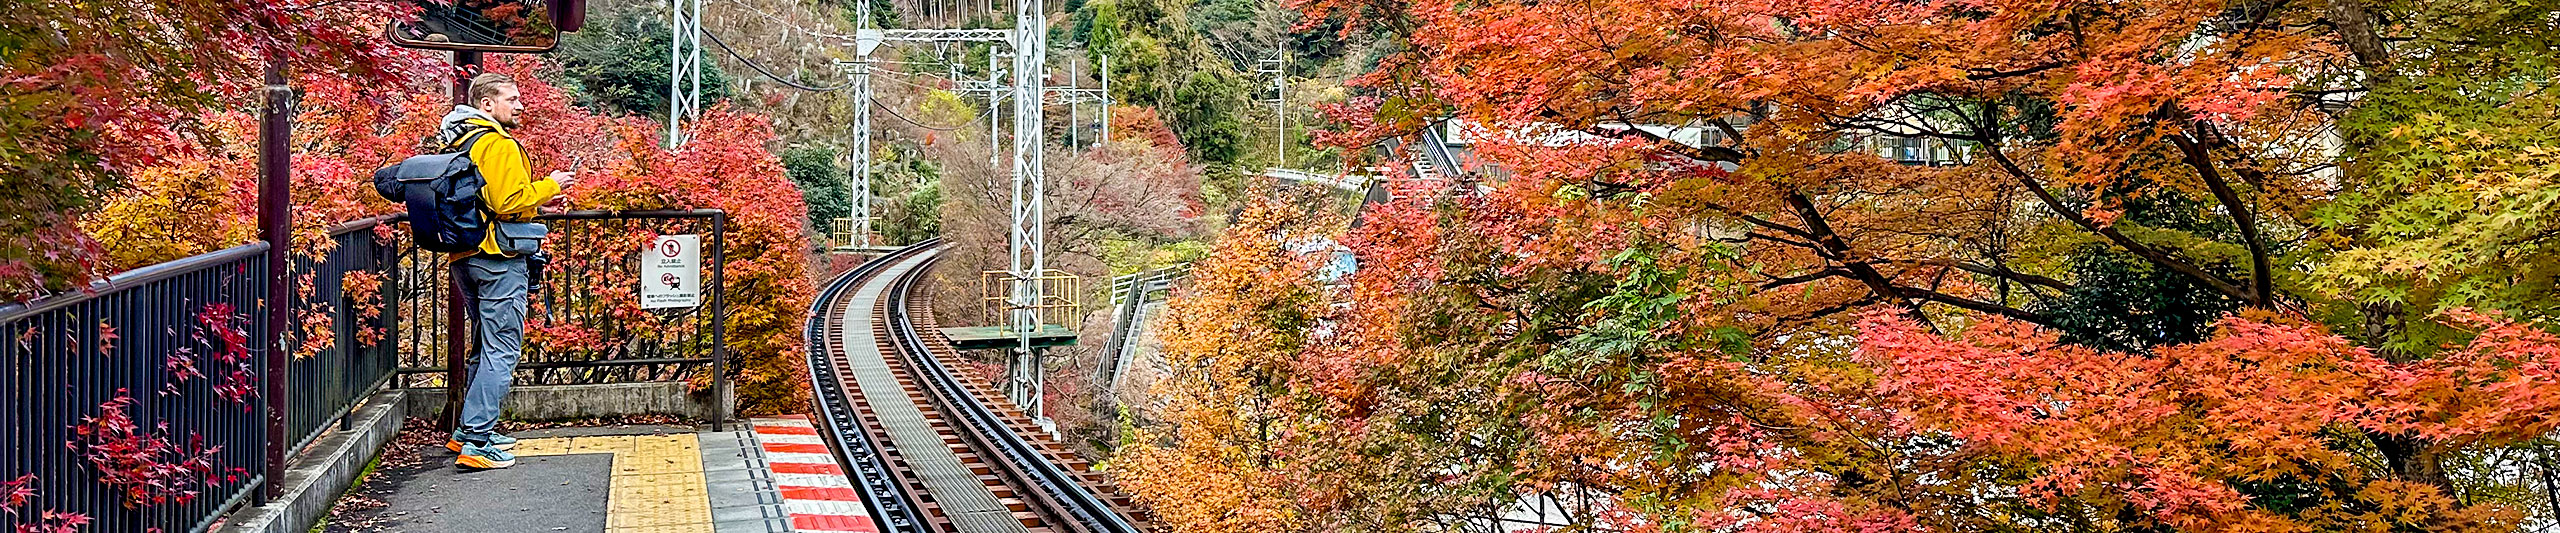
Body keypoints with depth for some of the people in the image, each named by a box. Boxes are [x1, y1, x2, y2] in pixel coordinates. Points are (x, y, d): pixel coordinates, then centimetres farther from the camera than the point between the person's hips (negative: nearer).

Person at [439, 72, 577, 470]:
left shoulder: (454, 141, 17)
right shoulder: (498, 144, -14)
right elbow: (508, 203, -22)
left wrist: (534, 199, 20)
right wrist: (549, 186, -7)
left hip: (464, 256, 10)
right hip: (498, 258, -10)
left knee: (488, 346, 21)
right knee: (502, 351, -7)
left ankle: (468, 431, 26)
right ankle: (476, 443, -9)